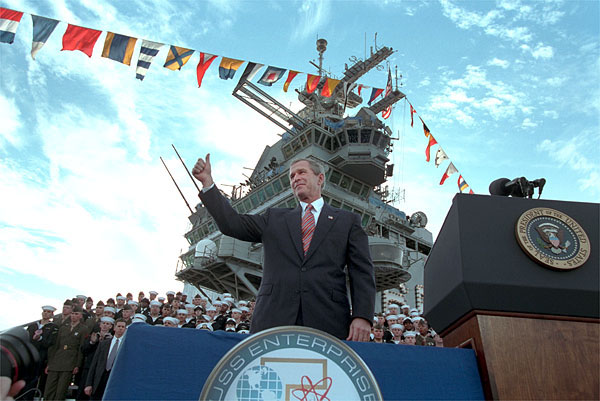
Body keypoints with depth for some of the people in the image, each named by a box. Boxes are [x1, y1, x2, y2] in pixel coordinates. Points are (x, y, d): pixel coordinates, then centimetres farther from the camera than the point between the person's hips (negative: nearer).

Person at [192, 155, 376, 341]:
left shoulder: (348, 220, 14)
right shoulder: (274, 217, 21)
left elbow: (362, 273, 6)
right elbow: (232, 224, 12)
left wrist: (362, 316, -8)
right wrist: (207, 181, 6)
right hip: (273, 321, 2)